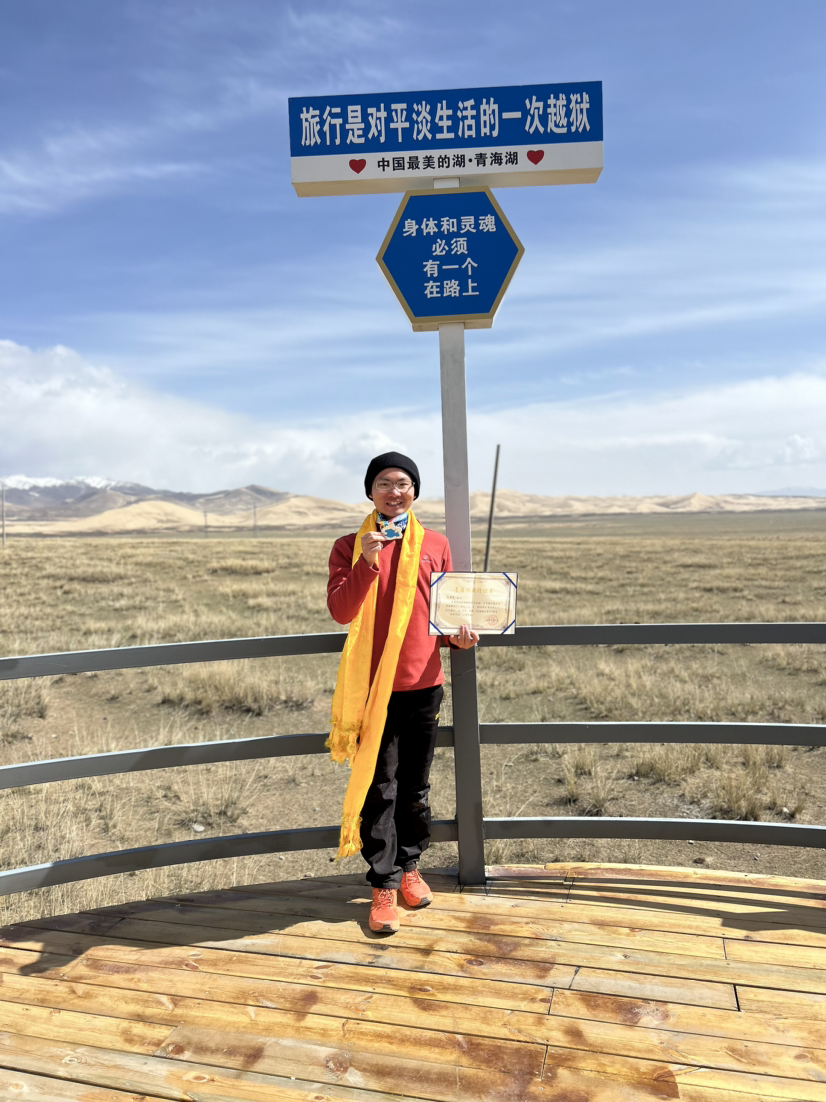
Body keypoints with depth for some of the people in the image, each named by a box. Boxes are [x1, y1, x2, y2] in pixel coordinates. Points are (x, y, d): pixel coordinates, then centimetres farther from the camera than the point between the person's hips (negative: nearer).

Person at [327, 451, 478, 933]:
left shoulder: (436, 544, 6)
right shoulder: (349, 546, 1)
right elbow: (340, 610, -11)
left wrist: (458, 634, -5)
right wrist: (367, 563, -22)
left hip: (424, 682, 2)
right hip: (374, 686, -2)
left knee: (416, 788, 15)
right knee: (379, 789, 4)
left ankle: (410, 866, 35)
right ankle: (384, 885, 18)